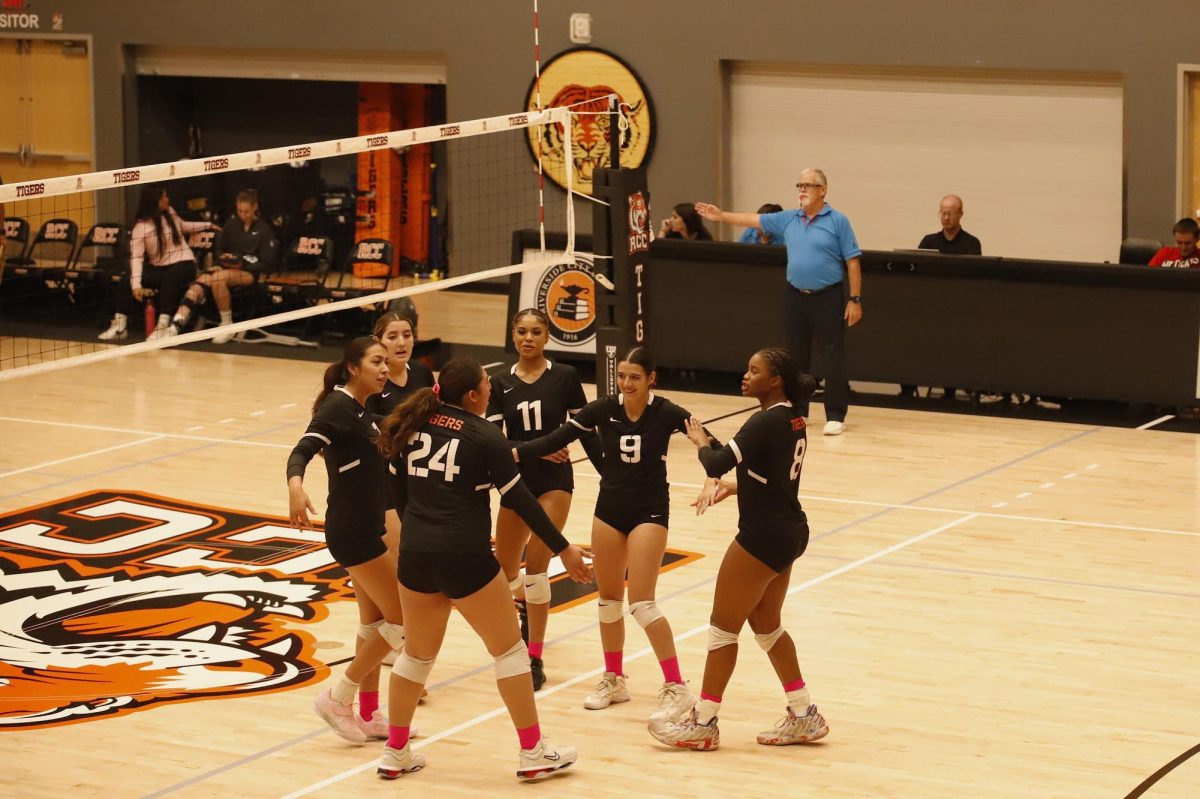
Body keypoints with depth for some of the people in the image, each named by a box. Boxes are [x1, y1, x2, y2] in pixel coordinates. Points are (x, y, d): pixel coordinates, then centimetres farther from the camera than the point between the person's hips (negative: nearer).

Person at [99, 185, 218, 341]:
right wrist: (136, 284, -31)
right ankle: (120, 326, -10)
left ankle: (163, 326, -41)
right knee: (127, 281, -19)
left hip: (183, 264, -1)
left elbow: (182, 226, 26)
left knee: (169, 279, -36)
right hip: (159, 268, 1)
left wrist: (208, 225, 29)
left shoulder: (170, 213, 2)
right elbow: (136, 257, -19)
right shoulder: (140, 227, -10)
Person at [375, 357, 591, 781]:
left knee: (417, 652, 20)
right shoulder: (485, 436, -8)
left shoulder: (414, 425, 6)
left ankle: (395, 754, 24)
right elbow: (520, 499, -7)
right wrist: (563, 548, -1)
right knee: (509, 649, 8)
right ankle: (533, 753, 12)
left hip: (415, 555, 5)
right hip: (465, 558, -5)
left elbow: (401, 490, 11)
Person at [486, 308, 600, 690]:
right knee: (504, 569, 13)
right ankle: (528, 607, 49)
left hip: (554, 481, -4)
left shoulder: (564, 377, -5)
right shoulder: (501, 383, 1)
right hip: (516, 480, 4)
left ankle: (535, 659, -7)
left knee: (535, 565, -14)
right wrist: (537, 449, -22)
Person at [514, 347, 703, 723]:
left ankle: (676, 688, -6)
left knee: (641, 602, -12)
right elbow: (557, 439, -9)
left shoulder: (666, 413, -15)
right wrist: (514, 453, -22)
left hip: (649, 511, -4)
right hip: (610, 508, 4)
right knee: (608, 597, 11)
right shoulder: (604, 409, -7)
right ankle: (614, 680, 28)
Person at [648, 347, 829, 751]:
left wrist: (701, 440, -5)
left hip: (763, 537, -10)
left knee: (723, 627, 1)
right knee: (766, 626, 20)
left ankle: (703, 723, 9)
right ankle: (804, 716, 24)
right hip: (789, 532, 10)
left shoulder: (767, 422, -20)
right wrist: (730, 489, 12)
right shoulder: (793, 420, 9)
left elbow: (717, 464, -25)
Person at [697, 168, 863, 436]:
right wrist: (722, 216, 3)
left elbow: (853, 261, -7)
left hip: (827, 298, -5)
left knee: (834, 358, -3)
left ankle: (835, 416, 2)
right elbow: (755, 220, 12)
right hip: (795, 296, 5)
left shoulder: (838, 221, -6)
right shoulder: (788, 220, 9)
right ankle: (797, 411, 21)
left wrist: (855, 300, -10)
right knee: (796, 357, 11)